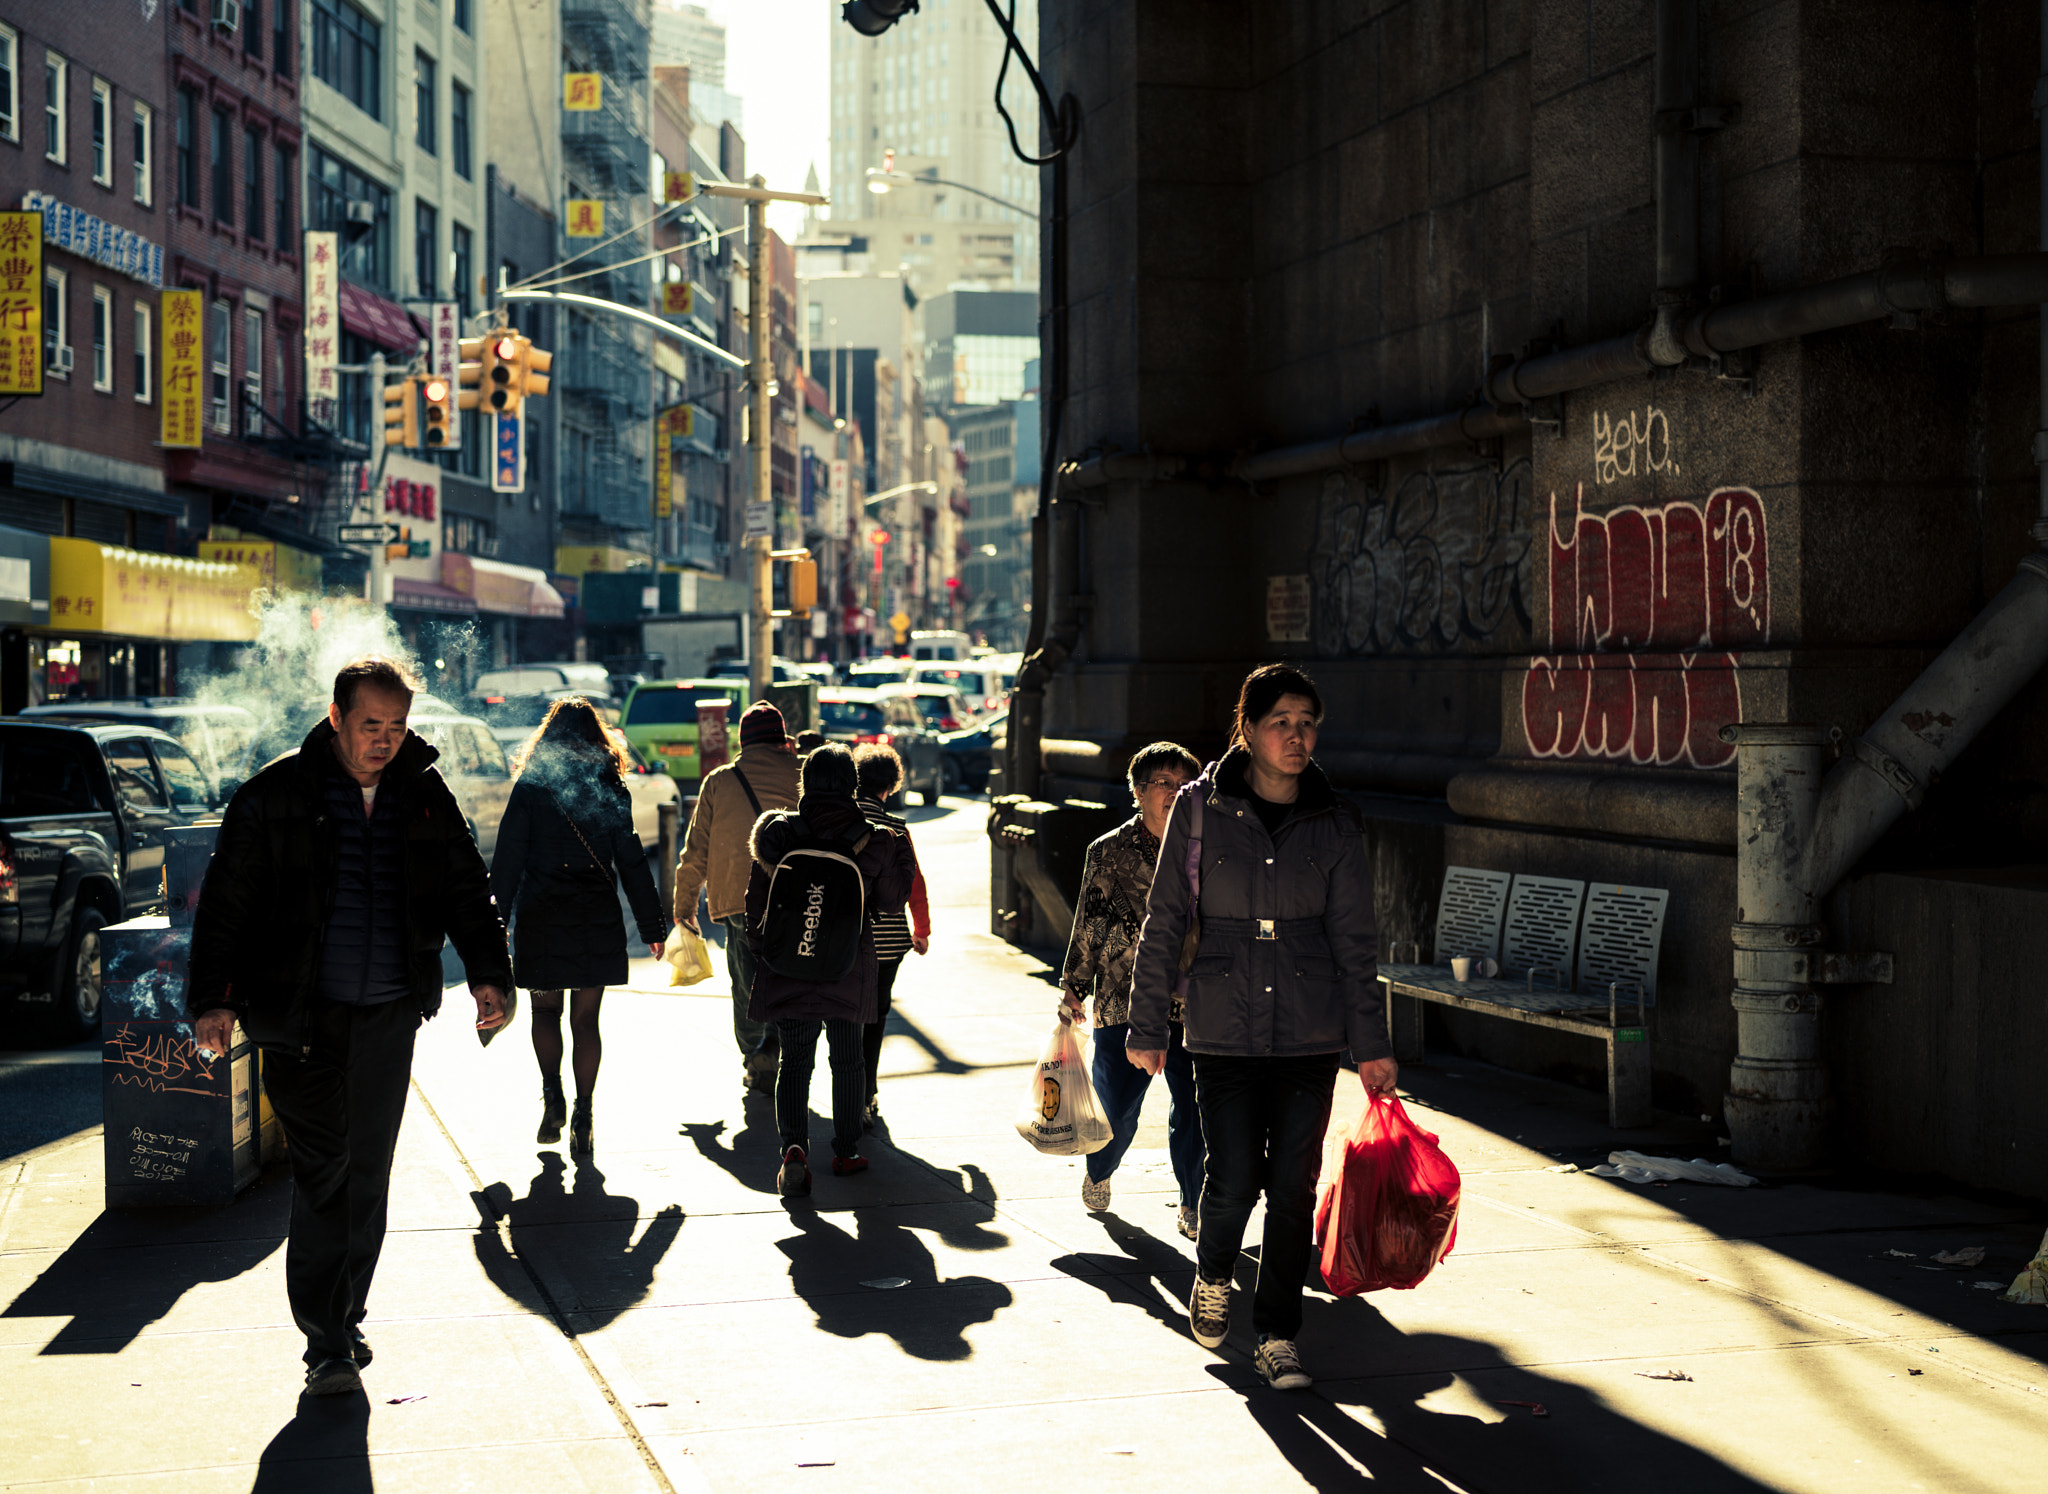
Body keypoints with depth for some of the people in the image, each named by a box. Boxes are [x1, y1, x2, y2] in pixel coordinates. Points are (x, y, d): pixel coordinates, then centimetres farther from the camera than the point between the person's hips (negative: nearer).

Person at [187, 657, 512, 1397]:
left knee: (366, 1174, 10)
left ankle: (343, 1318, 24)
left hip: (388, 1017, 4)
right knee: (324, 1169, -10)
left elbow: (467, 892, 12)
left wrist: (489, 973, -2)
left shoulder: (425, 797, 7)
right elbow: (225, 900, -1)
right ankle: (327, 1342, -7)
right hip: (301, 1016, -4)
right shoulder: (276, 794, -3)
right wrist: (213, 997, -8)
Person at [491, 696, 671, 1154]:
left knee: (545, 1011, 17)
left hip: (540, 918, -1)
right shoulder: (610, 789, 1)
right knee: (585, 1020, 6)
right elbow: (632, 862, 2)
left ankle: (552, 1097, 3)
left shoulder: (530, 786, -3)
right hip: (597, 919, 1)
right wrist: (652, 926, 7)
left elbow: (507, 860, -3)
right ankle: (582, 1119, 1)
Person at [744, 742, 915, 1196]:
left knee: (795, 1061, 5)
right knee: (848, 1061, 16)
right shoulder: (872, 841, -7)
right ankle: (846, 1151, 23)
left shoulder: (778, 832, -6)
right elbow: (891, 900, 5)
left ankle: (793, 1146, -15)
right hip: (848, 970, 0)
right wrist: (903, 856, 20)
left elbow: (757, 902, -1)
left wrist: (760, 948, 12)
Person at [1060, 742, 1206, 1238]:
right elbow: (1089, 923, 7)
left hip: (1192, 1005, 1)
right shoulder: (1109, 852, 2)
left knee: (1194, 1109, -2)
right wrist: (1073, 986, 6)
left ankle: (1192, 1207, 12)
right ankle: (1099, 1172, 36)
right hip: (1122, 1002, -1)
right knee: (1117, 1109, 4)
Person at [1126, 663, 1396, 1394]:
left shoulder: (1335, 824, 2)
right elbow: (1164, 924, 3)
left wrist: (1371, 1044, 4)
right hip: (1224, 1029, -1)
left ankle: (1278, 1335, 16)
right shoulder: (1200, 809, -2)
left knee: (1293, 1188, 2)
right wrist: (1147, 1026, 3)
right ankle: (1212, 1277, 27)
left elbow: (1353, 941, 6)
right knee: (1234, 1181, -6)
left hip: (1310, 1032, 1)